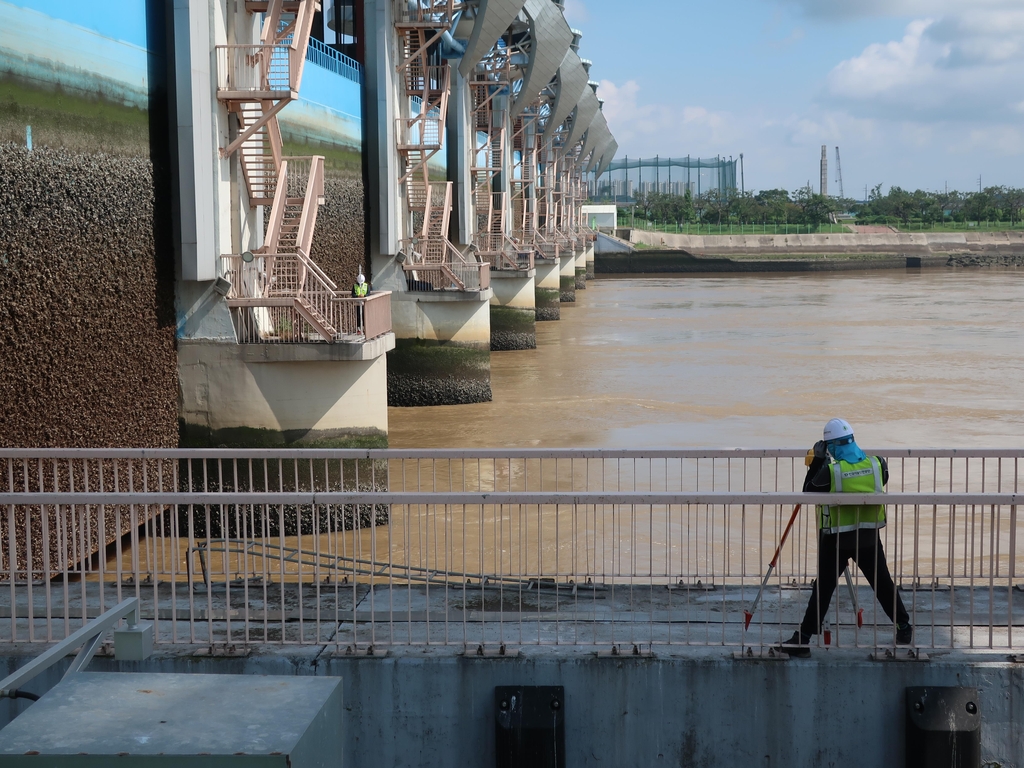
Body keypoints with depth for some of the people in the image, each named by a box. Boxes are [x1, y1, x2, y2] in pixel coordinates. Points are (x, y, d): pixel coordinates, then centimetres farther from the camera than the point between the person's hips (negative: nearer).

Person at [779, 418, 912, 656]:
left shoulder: (830, 471, -16)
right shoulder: (877, 464, -5)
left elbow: (809, 492, -4)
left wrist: (818, 461, 0)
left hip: (837, 538, -3)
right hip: (869, 536, 3)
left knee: (823, 588, 2)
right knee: (883, 583, 18)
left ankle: (802, 639, 2)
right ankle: (904, 629, 28)